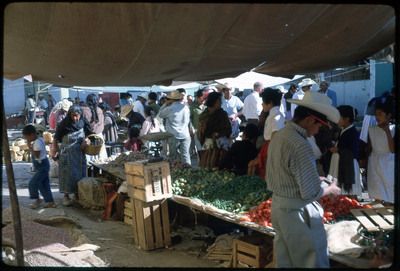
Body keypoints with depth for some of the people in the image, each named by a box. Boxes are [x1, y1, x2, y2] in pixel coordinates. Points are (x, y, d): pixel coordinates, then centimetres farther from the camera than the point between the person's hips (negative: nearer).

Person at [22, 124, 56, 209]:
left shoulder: (37, 142, -19)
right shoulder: (38, 140, 12)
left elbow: (36, 155, -25)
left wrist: (29, 146, -21)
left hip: (42, 166, -11)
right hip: (42, 167, 11)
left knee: (32, 183, -9)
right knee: (43, 184, 12)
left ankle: (37, 199, 5)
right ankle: (50, 201, 16)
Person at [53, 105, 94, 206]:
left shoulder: (83, 122, -2)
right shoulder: (64, 124, -9)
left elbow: (89, 134, 11)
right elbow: (56, 138, -2)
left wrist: (84, 141, -8)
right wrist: (56, 150, -9)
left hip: (79, 152, 3)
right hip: (66, 152, -3)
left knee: (79, 173, 7)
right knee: (67, 173, -3)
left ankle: (76, 194, 20)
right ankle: (66, 196, 6)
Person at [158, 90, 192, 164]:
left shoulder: (169, 109, -10)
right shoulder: (186, 107, 3)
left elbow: (160, 115, 9)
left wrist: (165, 104, 13)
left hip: (174, 136, -3)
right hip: (185, 136, 3)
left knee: (173, 157, 5)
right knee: (185, 155, 4)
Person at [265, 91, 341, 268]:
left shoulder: (277, 136, 5)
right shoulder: (300, 146, -24)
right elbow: (311, 193, -22)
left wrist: (315, 178, 14)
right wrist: (331, 189, -2)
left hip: (277, 205, 9)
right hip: (297, 213, -9)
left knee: (284, 261, 21)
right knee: (315, 261, 7)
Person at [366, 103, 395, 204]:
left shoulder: (393, 129, -2)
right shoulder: (372, 130, 3)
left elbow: (393, 150, -13)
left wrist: (387, 132, -15)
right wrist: (366, 169, 12)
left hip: (389, 165, -1)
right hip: (374, 164, 1)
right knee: (378, 196, -5)